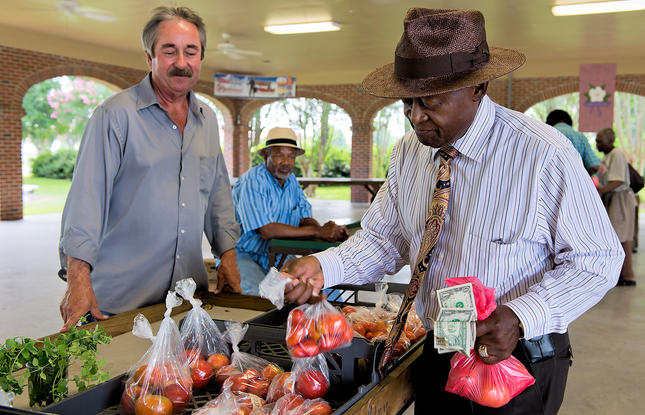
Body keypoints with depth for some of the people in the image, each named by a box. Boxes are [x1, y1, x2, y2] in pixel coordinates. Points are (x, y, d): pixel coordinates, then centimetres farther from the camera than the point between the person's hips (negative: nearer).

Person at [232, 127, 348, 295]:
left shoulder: (291, 180, 9)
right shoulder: (252, 181, -17)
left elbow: (305, 218, 6)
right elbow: (267, 231, -26)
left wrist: (324, 229, -19)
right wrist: (318, 232, -23)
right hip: (244, 255, -7)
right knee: (258, 293, -36)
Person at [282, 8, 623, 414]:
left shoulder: (543, 153, -20)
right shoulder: (408, 153, -3)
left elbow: (598, 260, -14)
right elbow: (385, 240, 2)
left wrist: (520, 317, -27)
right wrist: (322, 266, -16)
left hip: (519, 366, -5)